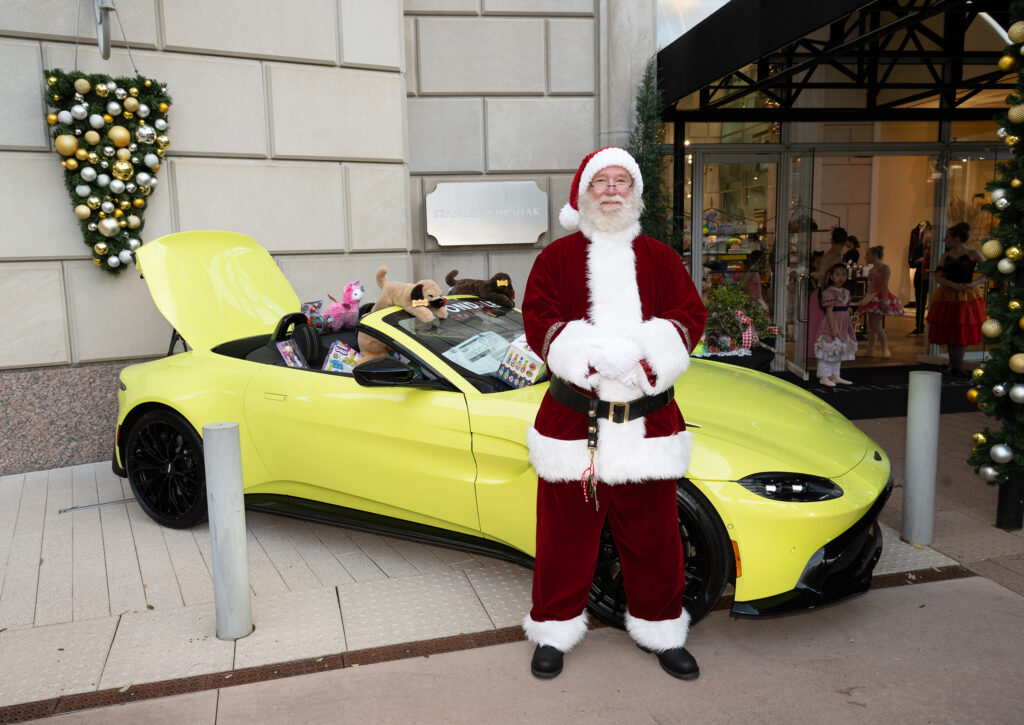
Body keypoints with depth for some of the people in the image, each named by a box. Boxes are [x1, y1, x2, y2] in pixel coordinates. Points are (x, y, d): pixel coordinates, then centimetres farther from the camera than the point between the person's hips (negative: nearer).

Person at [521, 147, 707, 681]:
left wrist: (644, 357, -17)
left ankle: (660, 630, 31)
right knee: (566, 533, 8)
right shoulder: (557, 257, 6)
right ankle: (554, 631, 27)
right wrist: (596, 357, -20)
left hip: (647, 422, 2)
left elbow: (690, 316, 2)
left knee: (653, 533, 11)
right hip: (573, 420, -2)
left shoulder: (660, 258, 12)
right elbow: (539, 322, -5)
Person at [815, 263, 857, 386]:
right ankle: (824, 377, 1)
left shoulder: (846, 292, 12)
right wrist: (833, 328, -21)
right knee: (829, 350, -7)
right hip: (831, 324, -9)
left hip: (842, 325, 9)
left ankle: (835, 376, 22)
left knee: (839, 351, 14)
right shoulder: (830, 292, -14)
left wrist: (849, 326, 18)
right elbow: (829, 311, -18)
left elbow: (846, 311, 17)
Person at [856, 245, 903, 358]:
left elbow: (885, 285, -15)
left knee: (876, 325, -13)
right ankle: (870, 350, 11)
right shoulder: (872, 269, 17)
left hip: (880, 298, -8)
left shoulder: (884, 267, -8)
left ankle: (886, 349, -3)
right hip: (872, 298, 8)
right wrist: (867, 298, 16)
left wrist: (884, 300, -22)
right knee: (871, 325, 7)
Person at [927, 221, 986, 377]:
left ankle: (958, 366, 7)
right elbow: (938, 277, -2)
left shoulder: (973, 254, -4)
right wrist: (954, 285, -19)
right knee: (949, 331, 7)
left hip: (966, 296, -3)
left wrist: (972, 284, -19)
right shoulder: (946, 256, 7)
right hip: (947, 295, 4)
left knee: (963, 332, -1)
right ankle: (953, 364, 20)